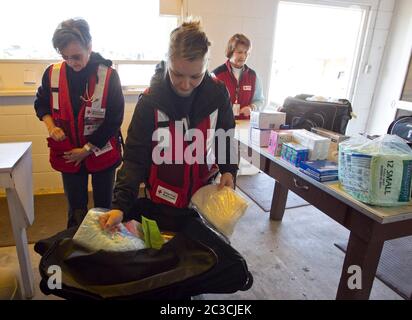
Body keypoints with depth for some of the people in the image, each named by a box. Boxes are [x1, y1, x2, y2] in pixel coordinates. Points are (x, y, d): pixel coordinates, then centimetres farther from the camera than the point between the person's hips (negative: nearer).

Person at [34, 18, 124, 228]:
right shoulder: (52, 73, -5)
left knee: (104, 207, 13)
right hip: (68, 155, 2)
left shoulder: (109, 76, -14)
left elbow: (114, 119, -13)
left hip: (102, 153, -2)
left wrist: (87, 149, -12)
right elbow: (40, 103, 12)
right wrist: (50, 125, -8)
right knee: (76, 210, 15)